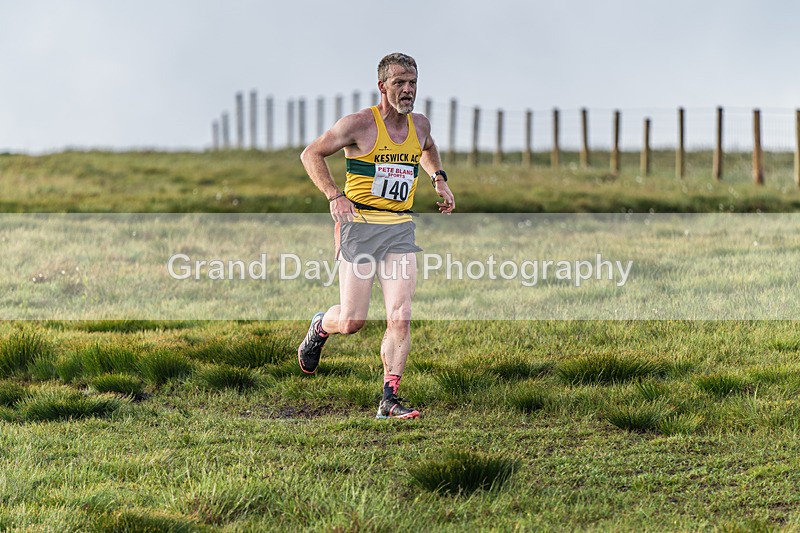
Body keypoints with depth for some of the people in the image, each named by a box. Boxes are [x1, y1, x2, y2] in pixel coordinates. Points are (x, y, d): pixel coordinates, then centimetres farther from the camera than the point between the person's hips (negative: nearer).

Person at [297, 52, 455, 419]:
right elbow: (311, 154, -2)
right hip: (360, 225, -4)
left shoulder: (419, 125, 10)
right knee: (352, 322, -3)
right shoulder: (360, 124, -8)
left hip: (401, 230, 4)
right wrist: (334, 196, -14)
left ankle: (389, 399, -6)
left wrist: (439, 179, 18)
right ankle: (320, 328, 33)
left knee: (400, 318, -10)